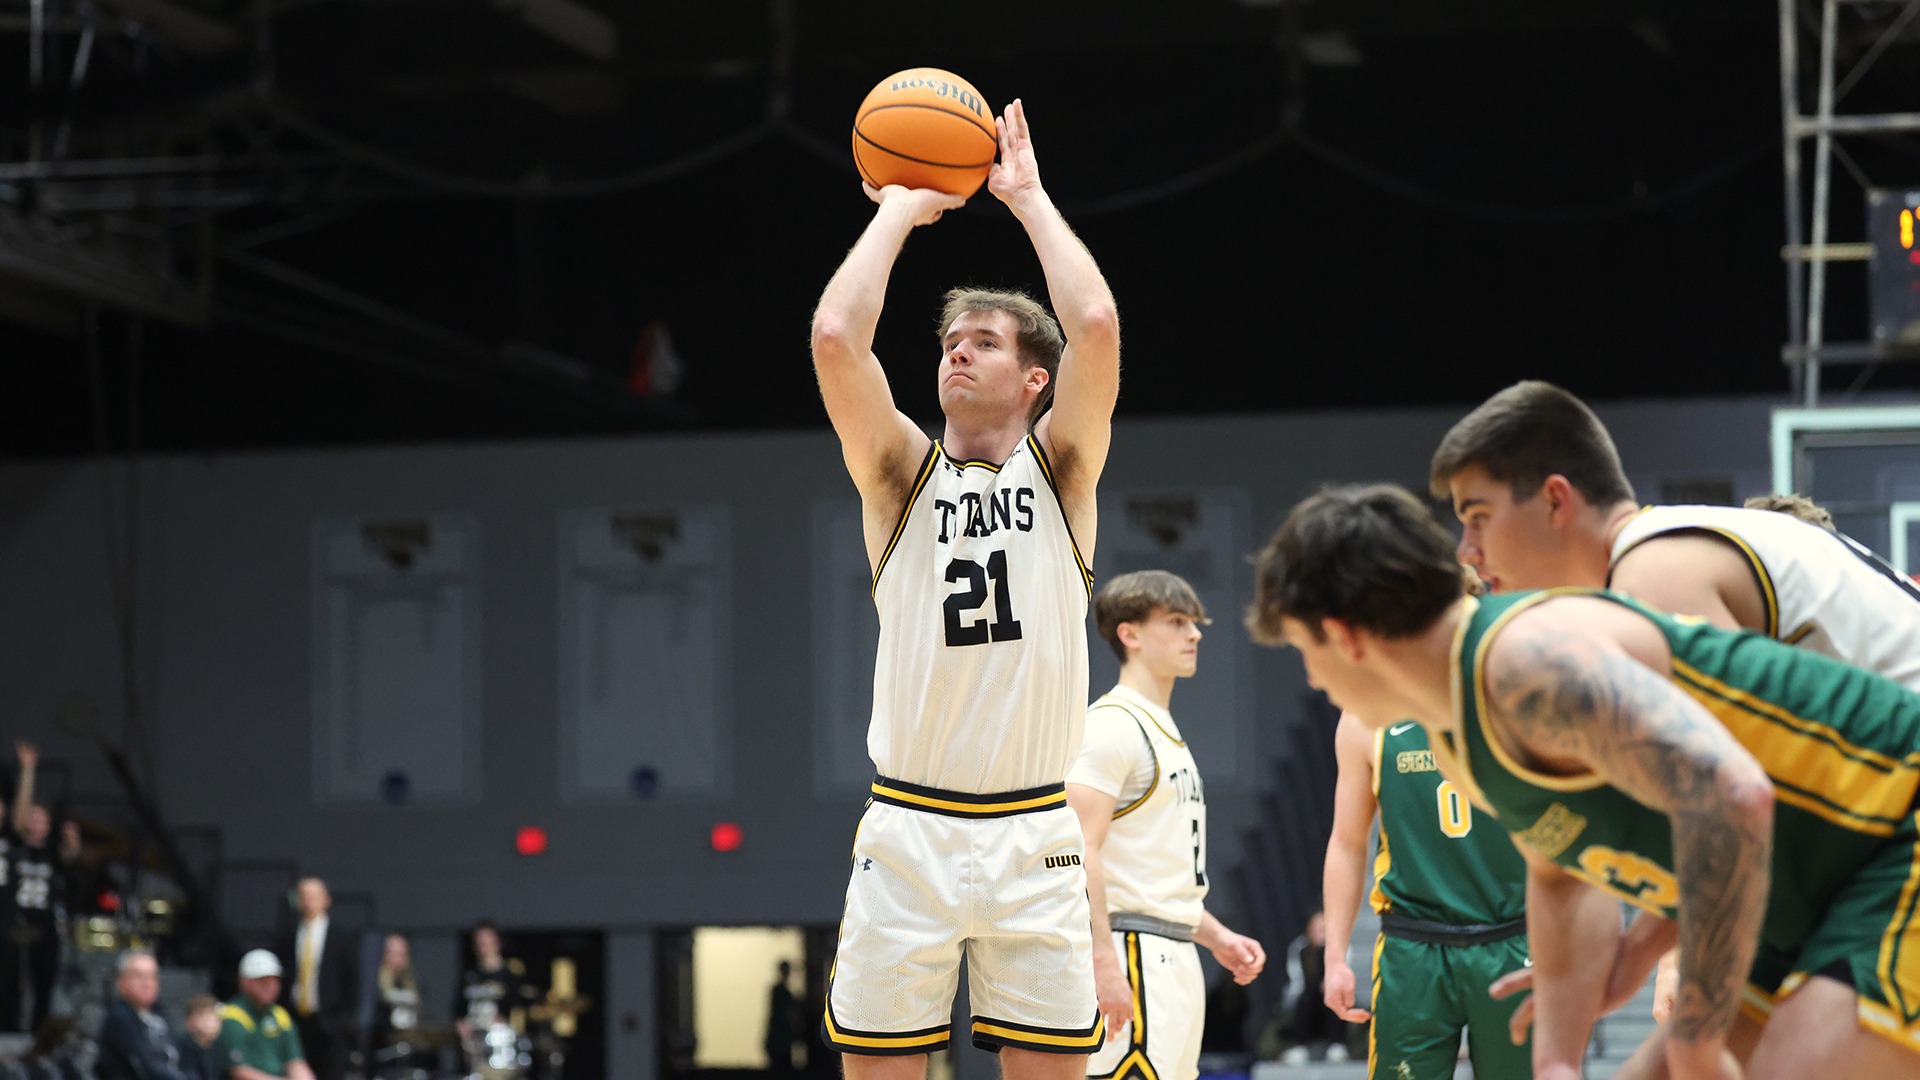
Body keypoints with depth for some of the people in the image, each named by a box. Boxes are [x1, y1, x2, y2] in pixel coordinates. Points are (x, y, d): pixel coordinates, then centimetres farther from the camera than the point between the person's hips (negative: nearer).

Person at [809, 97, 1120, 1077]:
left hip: (1035, 837, 0)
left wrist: (1028, 195, -1)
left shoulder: (1059, 468, 6)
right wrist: (900, 210, 1)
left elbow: (1095, 326, -11)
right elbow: (835, 336, -10)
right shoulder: (904, 473, 6)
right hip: (907, 834, 0)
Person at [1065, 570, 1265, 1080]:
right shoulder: (1112, 724, -10)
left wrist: (1216, 936, 20)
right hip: (1133, 956, -10)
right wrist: (1105, 962, -25)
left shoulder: (1165, 730, 21)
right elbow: (1080, 852, -19)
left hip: (1174, 958, 10)